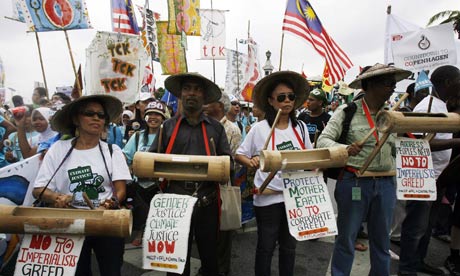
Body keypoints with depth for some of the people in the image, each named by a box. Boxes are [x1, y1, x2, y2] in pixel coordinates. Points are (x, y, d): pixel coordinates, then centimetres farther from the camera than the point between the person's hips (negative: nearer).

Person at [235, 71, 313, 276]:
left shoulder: (300, 127, 2)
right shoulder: (259, 128, -9)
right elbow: (239, 155, -3)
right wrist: (251, 162, -23)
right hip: (268, 197, -4)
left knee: (289, 246, 21)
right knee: (266, 247, 11)